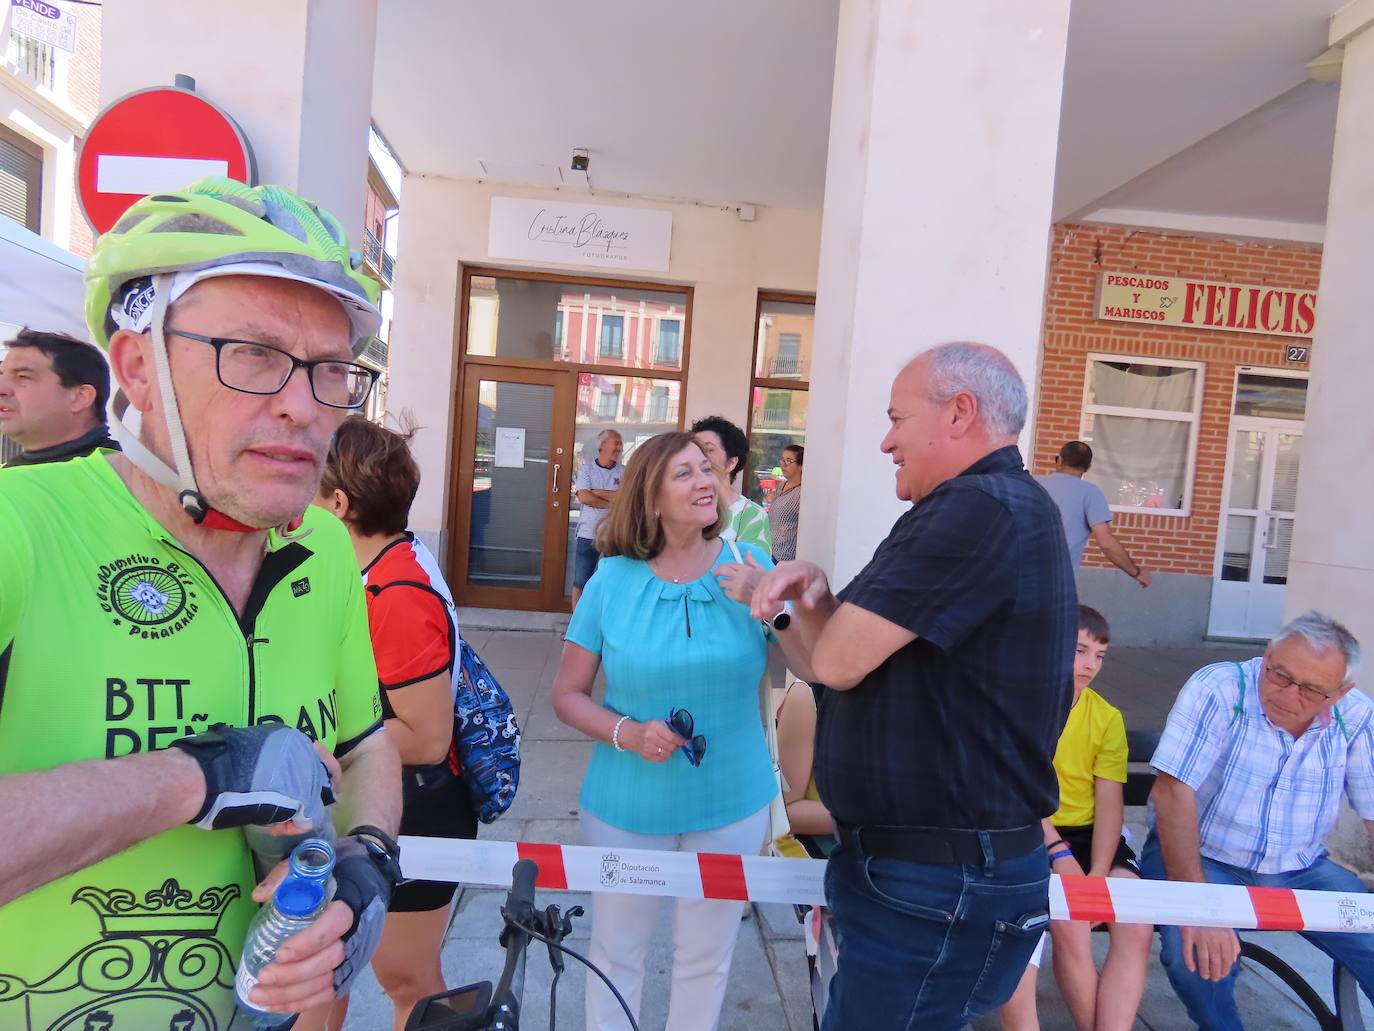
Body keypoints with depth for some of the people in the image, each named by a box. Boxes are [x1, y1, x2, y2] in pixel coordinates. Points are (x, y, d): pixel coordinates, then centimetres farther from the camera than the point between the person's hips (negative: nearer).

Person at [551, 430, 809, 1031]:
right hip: (626, 804, 0)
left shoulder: (751, 565, -8)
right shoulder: (611, 580, -10)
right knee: (615, 952, 19)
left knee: (705, 957, 20)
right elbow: (567, 694, -4)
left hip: (733, 802, 1)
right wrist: (627, 733, -21)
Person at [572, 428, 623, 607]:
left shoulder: (623, 473, 3)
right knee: (580, 582, 6)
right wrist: (613, 503, -9)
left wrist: (595, 492, -12)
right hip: (588, 535, -1)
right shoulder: (586, 468, 0)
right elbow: (583, 497, -13)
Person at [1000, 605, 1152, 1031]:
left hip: (1090, 833, 4)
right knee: (1070, 927, -24)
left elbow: (1109, 802, -1)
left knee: (1136, 928, -18)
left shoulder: (1107, 717, 5)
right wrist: (1058, 852, -21)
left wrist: (1098, 873, -13)